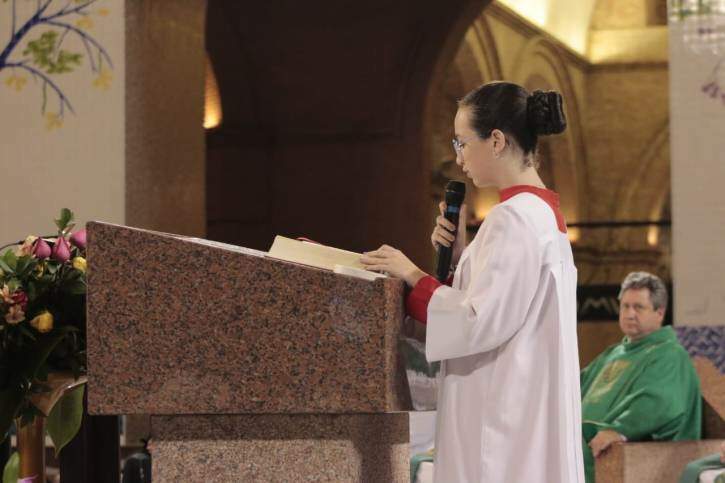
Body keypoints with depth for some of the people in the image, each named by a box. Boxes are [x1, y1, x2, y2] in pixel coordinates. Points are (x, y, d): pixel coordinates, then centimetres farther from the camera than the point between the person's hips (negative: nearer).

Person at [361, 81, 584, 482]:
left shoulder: (513, 219, -15)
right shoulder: (542, 212, 15)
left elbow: (480, 322, -19)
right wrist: (461, 253, 9)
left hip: (503, 410, -10)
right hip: (533, 407, 10)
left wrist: (413, 276, -9)